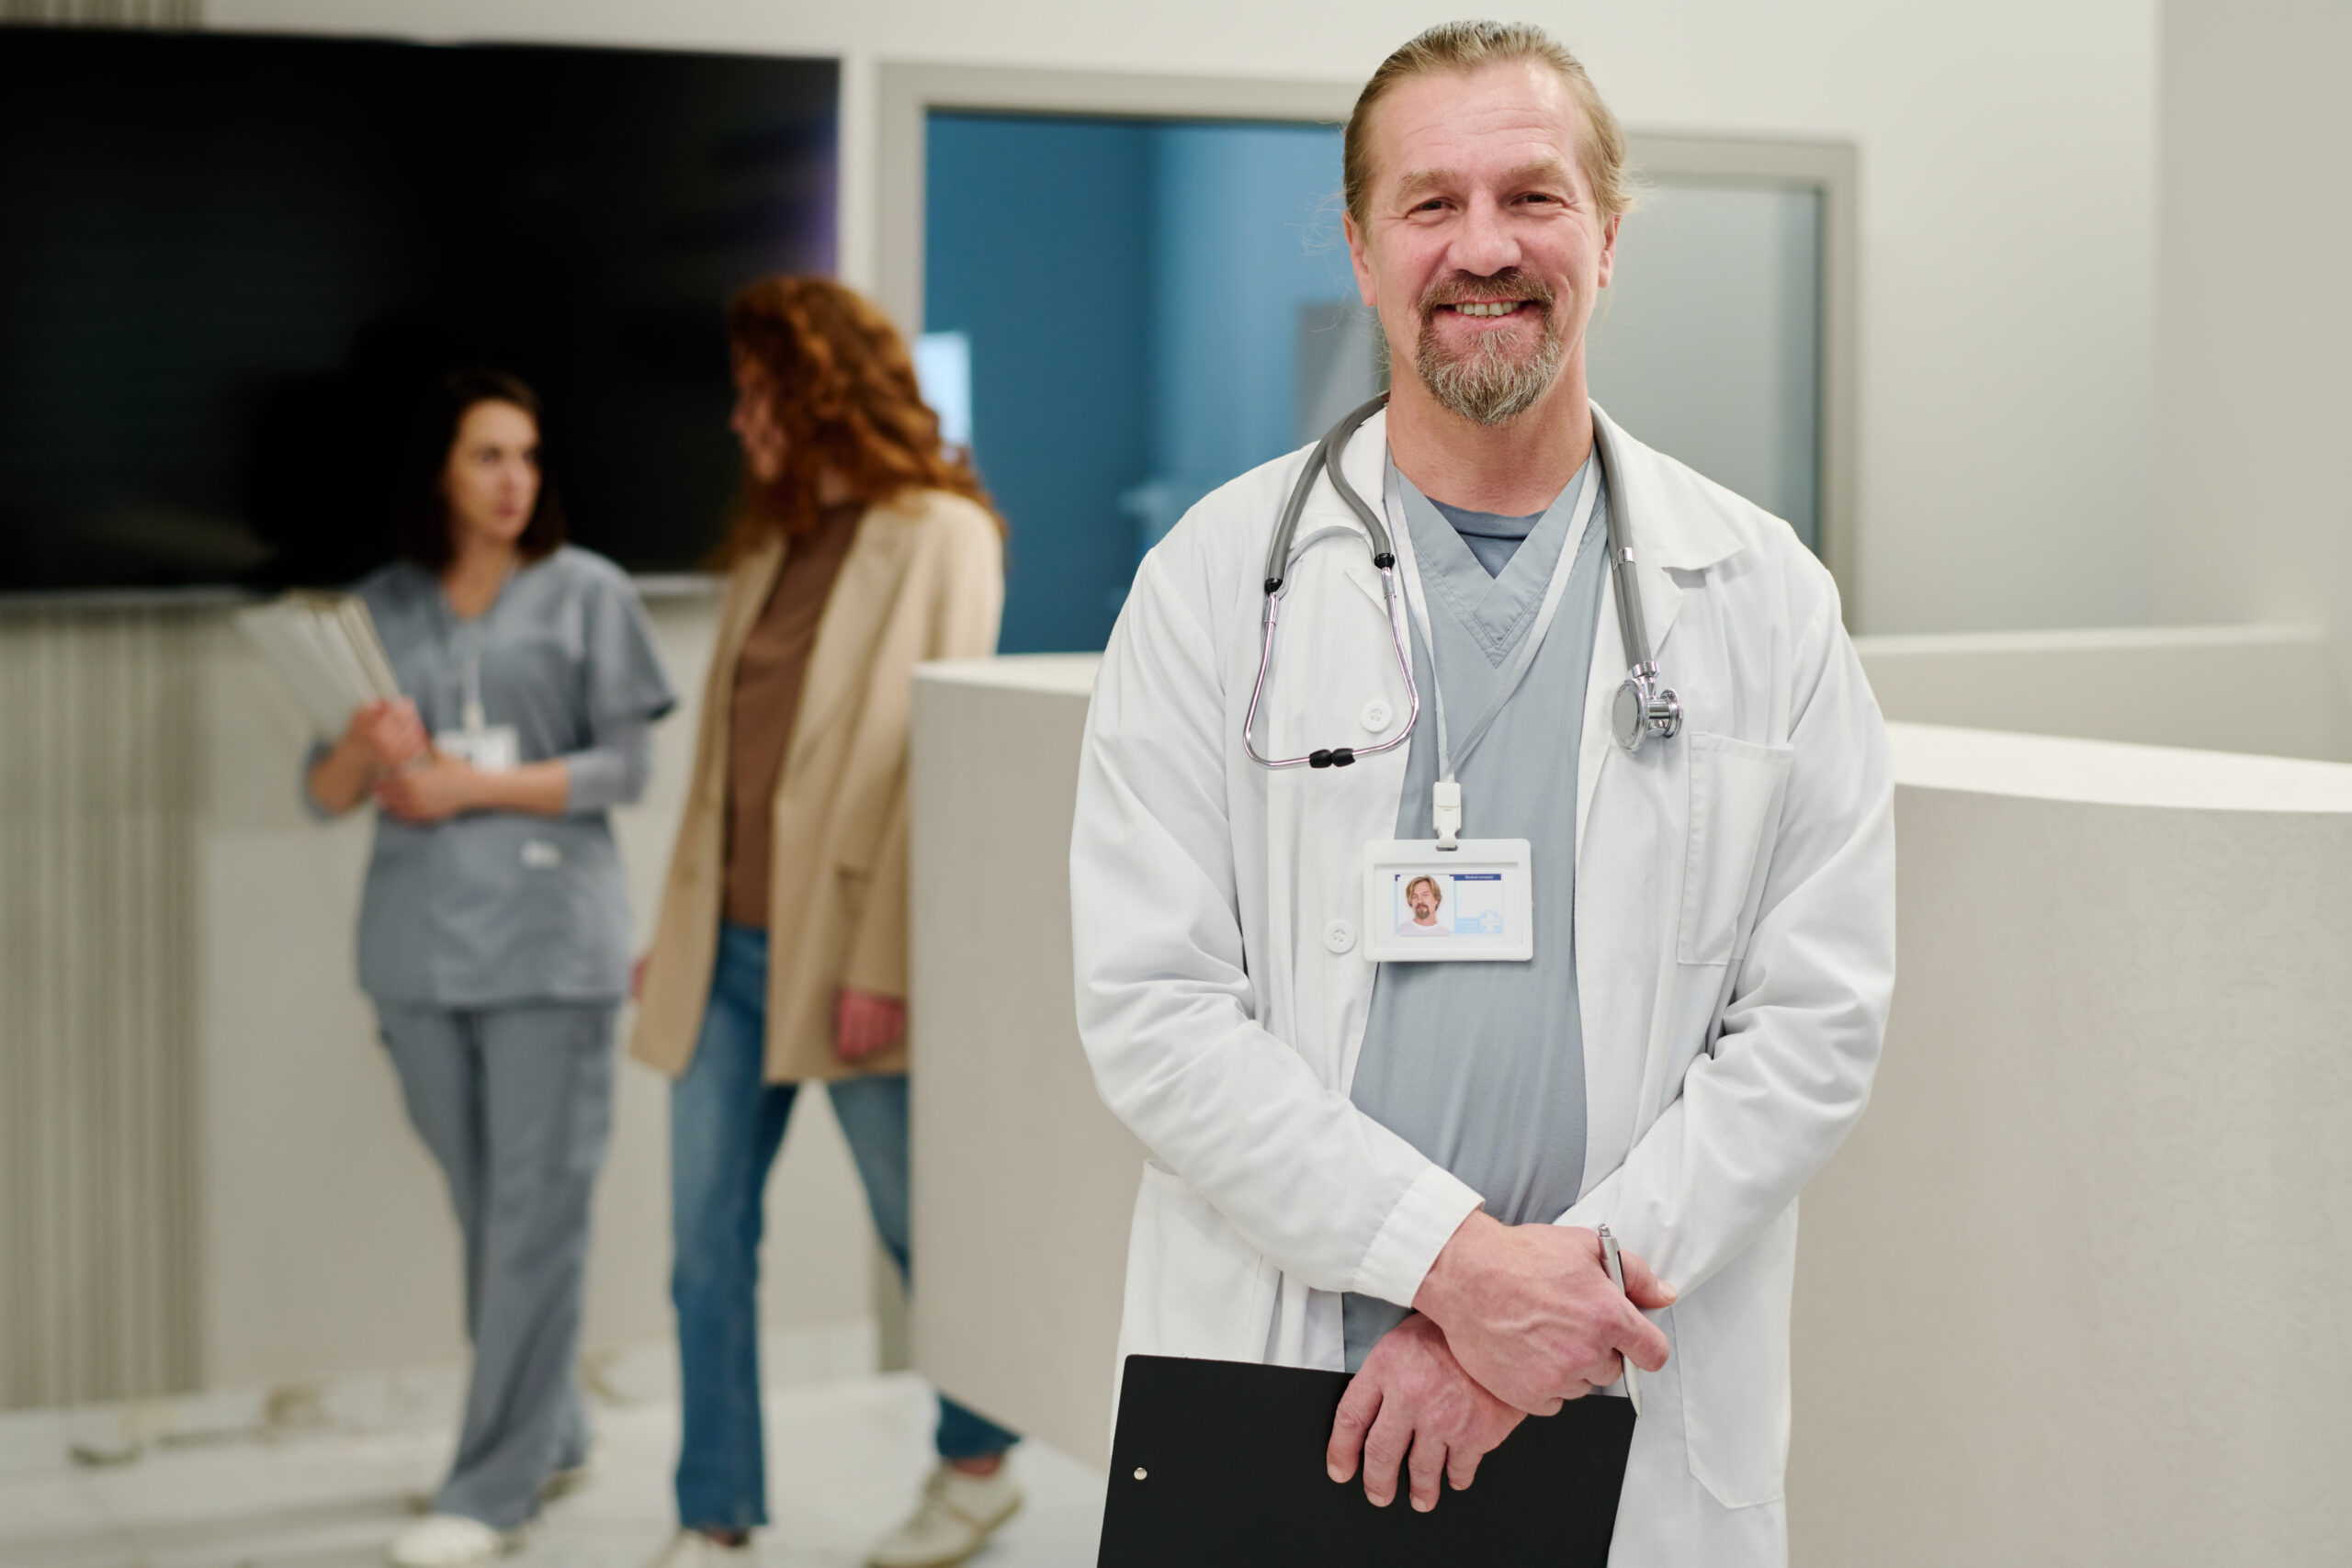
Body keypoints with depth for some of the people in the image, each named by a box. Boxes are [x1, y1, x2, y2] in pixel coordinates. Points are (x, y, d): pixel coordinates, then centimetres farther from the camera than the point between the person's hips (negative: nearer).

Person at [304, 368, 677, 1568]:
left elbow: (625, 766, -2)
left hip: (549, 938, -3)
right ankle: (551, 1435, 24)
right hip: (418, 944, 3)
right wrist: (362, 752, -12)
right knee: (481, 1209, 8)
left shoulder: (586, 593, 3)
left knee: (536, 1209, -5)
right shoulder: (382, 608, 11)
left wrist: (473, 786, -10)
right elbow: (323, 794, 10)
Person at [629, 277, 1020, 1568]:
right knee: (707, 1243, 7)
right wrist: (678, 926, 13)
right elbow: (723, 755, 16)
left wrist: (882, 965, -20)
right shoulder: (775, 541, 15)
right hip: (728, 946, 7)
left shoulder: (938, 536, -8)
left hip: (841, 952, -7)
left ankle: (979, 1460, 30)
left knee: (921, 1224, 8)